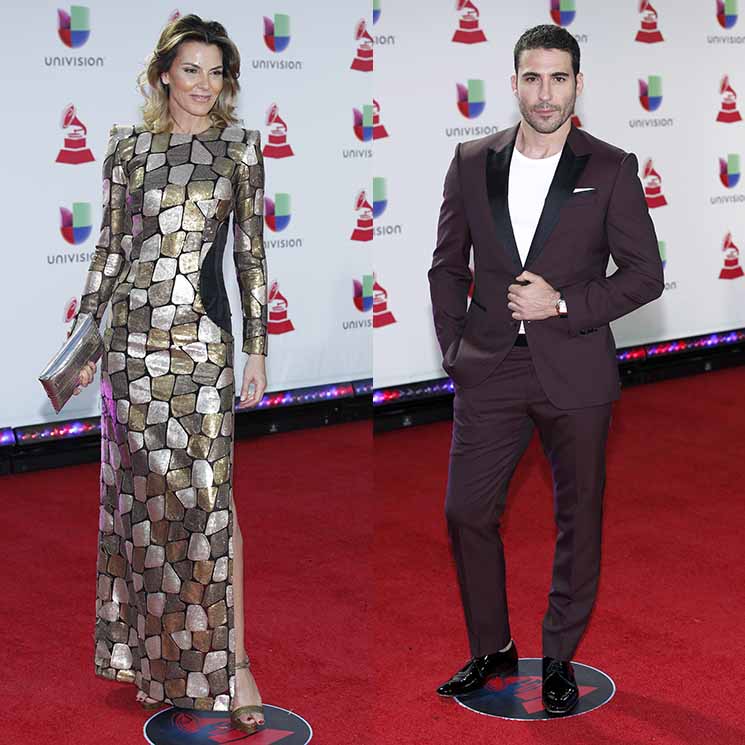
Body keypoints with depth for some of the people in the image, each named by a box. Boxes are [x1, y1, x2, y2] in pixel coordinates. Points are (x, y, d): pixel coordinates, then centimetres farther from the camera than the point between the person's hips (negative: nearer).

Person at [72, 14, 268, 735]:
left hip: (201, 333, -2)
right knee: (139, 485, 7)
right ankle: (148, 641, 21)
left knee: (208, 490, -6)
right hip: (132, 331, 2)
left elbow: (250, 249, 3)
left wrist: (257, 346, -1)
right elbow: (110, 246, 12)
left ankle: (229, 657, -1)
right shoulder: (128, 147, 9)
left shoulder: (238, 145, 5)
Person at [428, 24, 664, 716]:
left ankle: (560, 659, 24)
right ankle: (491, 648, 23)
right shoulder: (472, 162, 5)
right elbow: (448, 265, 12)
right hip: (489, 371, 2)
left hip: (575, 372, -2)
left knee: (578, 518, 7)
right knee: (466, 512, 3)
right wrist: (454, 347, 3)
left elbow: (645, 274, -2)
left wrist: (564, 304, -13)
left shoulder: (612, 169, -2)